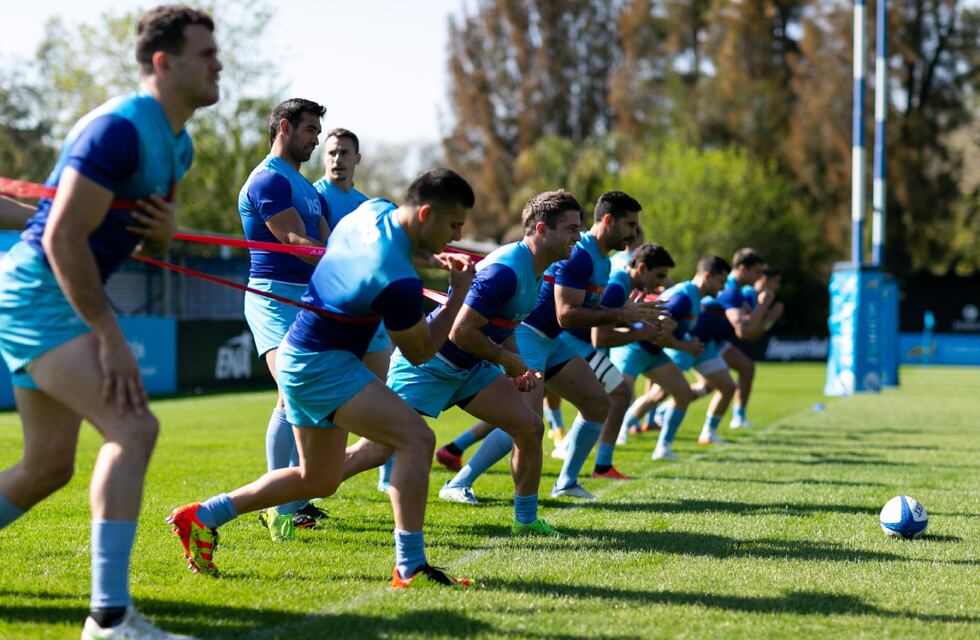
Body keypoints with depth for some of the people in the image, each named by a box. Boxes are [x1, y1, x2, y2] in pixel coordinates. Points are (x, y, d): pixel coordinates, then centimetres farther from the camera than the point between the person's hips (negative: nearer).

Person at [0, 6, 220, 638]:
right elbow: (61, 237, -23)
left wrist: (163, 231, -5)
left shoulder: (177, 146, 11)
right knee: (134, 427, -23)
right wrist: (111, 335, -22)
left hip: (63, 299, 10)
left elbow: (148, 246, 20)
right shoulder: (120, 130, -20)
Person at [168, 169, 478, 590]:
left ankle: (201, 516, 26)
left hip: (300, 356, 10)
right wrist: (459, 295, -5)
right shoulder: (398, 281, -28)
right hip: (321, 365, -10)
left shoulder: (374, 210, -3)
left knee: (318, 480, 20)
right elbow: (420, 352, -11)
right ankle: (409, 567, -18)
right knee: (416, 439, -18)